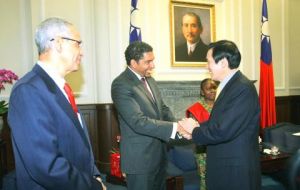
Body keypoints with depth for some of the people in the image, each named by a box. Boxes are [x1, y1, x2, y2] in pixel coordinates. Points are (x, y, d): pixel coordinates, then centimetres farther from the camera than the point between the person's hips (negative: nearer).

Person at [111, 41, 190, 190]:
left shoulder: (149, 80, 8)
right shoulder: (121, 85, -19)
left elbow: (162, 108, 11)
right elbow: (138, 122, -27)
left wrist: (179, 126, -7)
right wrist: (175, 127, -27)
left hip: (159, 153, 8)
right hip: (139, 158, -8)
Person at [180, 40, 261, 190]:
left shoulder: (243, 88, -22)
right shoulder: (229, 85, 7)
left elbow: (223, 131, -26)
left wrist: (195, 130, -11)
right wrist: (198, 126, -5)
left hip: (236, 171, -8)